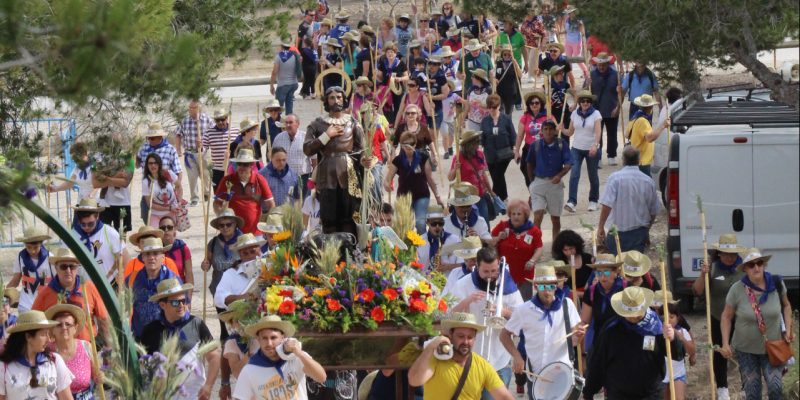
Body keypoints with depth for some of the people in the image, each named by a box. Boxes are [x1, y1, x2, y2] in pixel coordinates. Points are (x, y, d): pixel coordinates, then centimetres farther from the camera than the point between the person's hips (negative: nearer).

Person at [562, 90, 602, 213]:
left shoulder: (596, 114, -6)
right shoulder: (575, 114, 3)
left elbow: (598, 132, -16)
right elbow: (570, 132, 6)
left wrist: (595, 145, -32)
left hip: (592, 149, -2)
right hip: (577, 148, 2)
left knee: (593, 176, 9)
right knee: (574, 175, -13)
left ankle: (593, 201, 26)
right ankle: (571, 202, -19)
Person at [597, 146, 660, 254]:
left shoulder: (615, 178, -9)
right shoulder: (648, 181, 2)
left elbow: (607, 205, -17)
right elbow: (653, 211, 11)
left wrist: (600, 227, -10)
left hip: (619, 233, -3)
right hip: (640, 232, 3)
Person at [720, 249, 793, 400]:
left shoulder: (776, 284, -10)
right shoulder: (737, 290, -16)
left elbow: (786, 306, 9)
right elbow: (726, 317, -4)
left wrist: (788, 329, -3)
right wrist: (725, 344, -10)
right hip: (746, 349, 0)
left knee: (775, 387, -14)